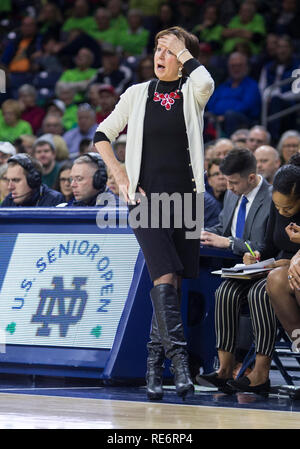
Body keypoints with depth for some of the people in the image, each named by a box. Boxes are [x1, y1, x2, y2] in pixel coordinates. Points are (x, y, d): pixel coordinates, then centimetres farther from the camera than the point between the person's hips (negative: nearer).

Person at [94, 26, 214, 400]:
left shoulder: (191, 94, 4)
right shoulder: (137, 94, 7)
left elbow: (205, 82, -23)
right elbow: (102, 135, 13)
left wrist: (181, 48, -9)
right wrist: (122, 179, 3)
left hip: (185, 198, 1)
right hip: (146, 198, -1)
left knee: (172, 283, 5)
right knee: (165, 277, -17)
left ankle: (154, 365, 15)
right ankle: (179, 362, -23)